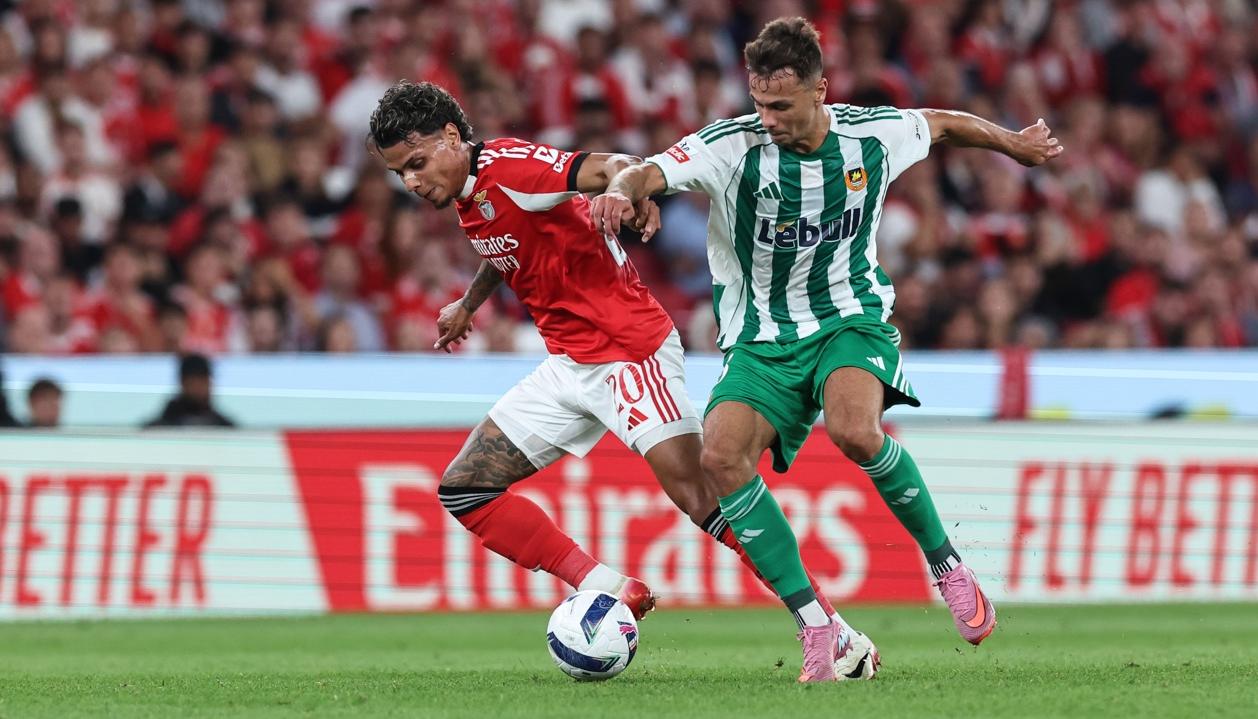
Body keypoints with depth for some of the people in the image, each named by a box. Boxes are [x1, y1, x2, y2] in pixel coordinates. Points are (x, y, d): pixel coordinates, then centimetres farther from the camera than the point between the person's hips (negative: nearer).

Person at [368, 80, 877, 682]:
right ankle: (611, 593, -1)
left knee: (698, 496, -19)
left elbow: (607, 169, -33)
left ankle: (838, 639, -14)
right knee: (462, 490, 3)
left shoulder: (507, 166, -17)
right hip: (568, 366, 10)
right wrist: (468, 303, 32)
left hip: (627, 350, -10)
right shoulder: (466, 195, 9)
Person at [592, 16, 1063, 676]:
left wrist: (1015, 144, 31)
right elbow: (649, 173, -29)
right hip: (762, 341, 1)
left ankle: (947, 566, -10)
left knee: (853, 430, -34)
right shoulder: (734, 145, -15)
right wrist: (621, 191, -53)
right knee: (721, 455, -26)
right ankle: (814, 624, -19)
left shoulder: (872, 135, -7)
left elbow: (942, 125, 15)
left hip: (851, 319, -1)